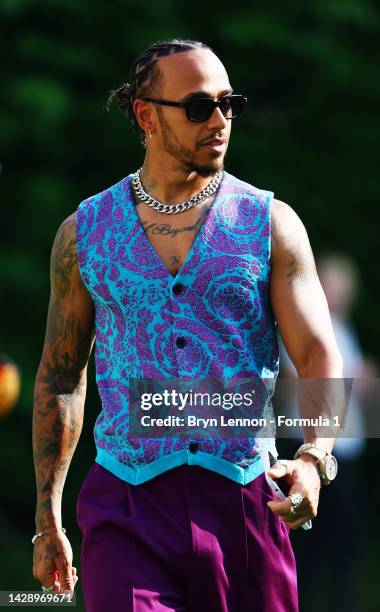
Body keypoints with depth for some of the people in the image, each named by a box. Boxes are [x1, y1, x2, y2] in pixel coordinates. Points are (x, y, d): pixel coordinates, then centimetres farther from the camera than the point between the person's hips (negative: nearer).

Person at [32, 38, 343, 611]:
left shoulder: (271, 224, 4)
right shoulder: (85, 231, 8)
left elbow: (320, 356, -4)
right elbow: (60, 376, 15)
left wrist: (313, 459, -24)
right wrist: (47, 518, 13)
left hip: (244, 505, 0)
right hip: (126, 507, 0)